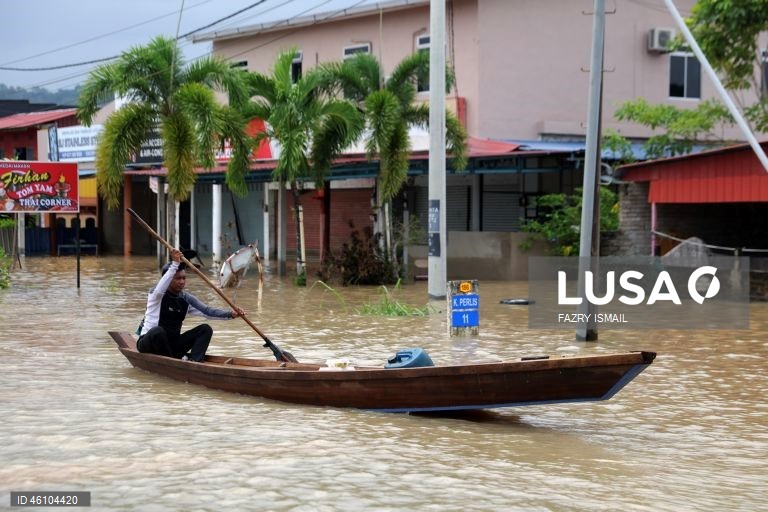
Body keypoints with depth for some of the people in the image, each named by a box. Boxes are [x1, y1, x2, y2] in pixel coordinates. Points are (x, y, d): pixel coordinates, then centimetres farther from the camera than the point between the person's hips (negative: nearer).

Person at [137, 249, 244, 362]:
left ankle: (194, 361, -29)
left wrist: (230, 314, -18)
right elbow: (159, 290, -37)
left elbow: (206, 311, -2)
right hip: (149, 343, -6)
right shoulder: (155, 294, -12)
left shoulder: (186, 299, 4)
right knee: (158, 331, -40)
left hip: (172, 344, 6)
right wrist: (175, 264, -42)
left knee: (205, 329, -8)